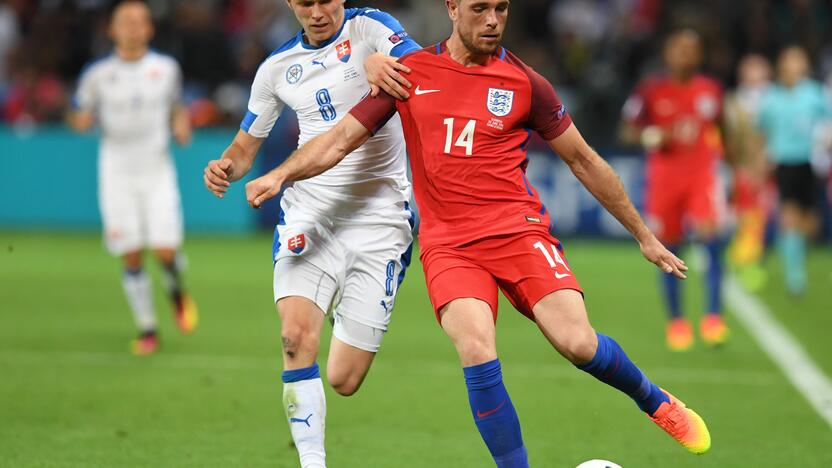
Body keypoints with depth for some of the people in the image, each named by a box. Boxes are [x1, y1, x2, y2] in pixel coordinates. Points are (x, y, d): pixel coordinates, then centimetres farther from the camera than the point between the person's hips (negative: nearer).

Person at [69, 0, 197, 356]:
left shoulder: (166, 68, 4)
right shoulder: (98, 74, 2)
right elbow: (81, 120, 7)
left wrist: (182, 126, -4)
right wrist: (82, 119, -16)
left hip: (157, 170, 0)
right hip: (117, 175, 0)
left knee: (166, 250, -12)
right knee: (131, 257, -3)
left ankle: (176, 291, 22)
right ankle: (147, 329, 11)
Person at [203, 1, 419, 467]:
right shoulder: (277, 67, 11)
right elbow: (245, 147, 20)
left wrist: (381, 61, -43)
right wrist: (226, 167, -4)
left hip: (380, 216, -2)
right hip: (310, 210, 2)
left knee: (343, 380, -1)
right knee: (297, 335, -25)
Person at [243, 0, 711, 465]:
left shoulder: (524, 82, 3)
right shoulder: (410, 73, 6)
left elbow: (583, 160, 12)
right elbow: (342, 138, 8)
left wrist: (645, 235, 17)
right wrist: (280, 175, -10)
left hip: (519, 230, -1)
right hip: (448, 243, 1)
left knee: (578, 344, -18)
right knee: (477, 352, -24)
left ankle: (656, 402, 13)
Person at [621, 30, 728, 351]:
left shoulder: (711, 90, 7)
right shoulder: (650, 90, 0)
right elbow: (629, 131, 2)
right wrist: (660, 136, -14)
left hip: (703, 173, 0)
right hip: (664, 176, 0)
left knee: (711, 238, -19)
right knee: (670, 249, 5)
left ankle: (713, 317, -15)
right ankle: (676, 321, 20)